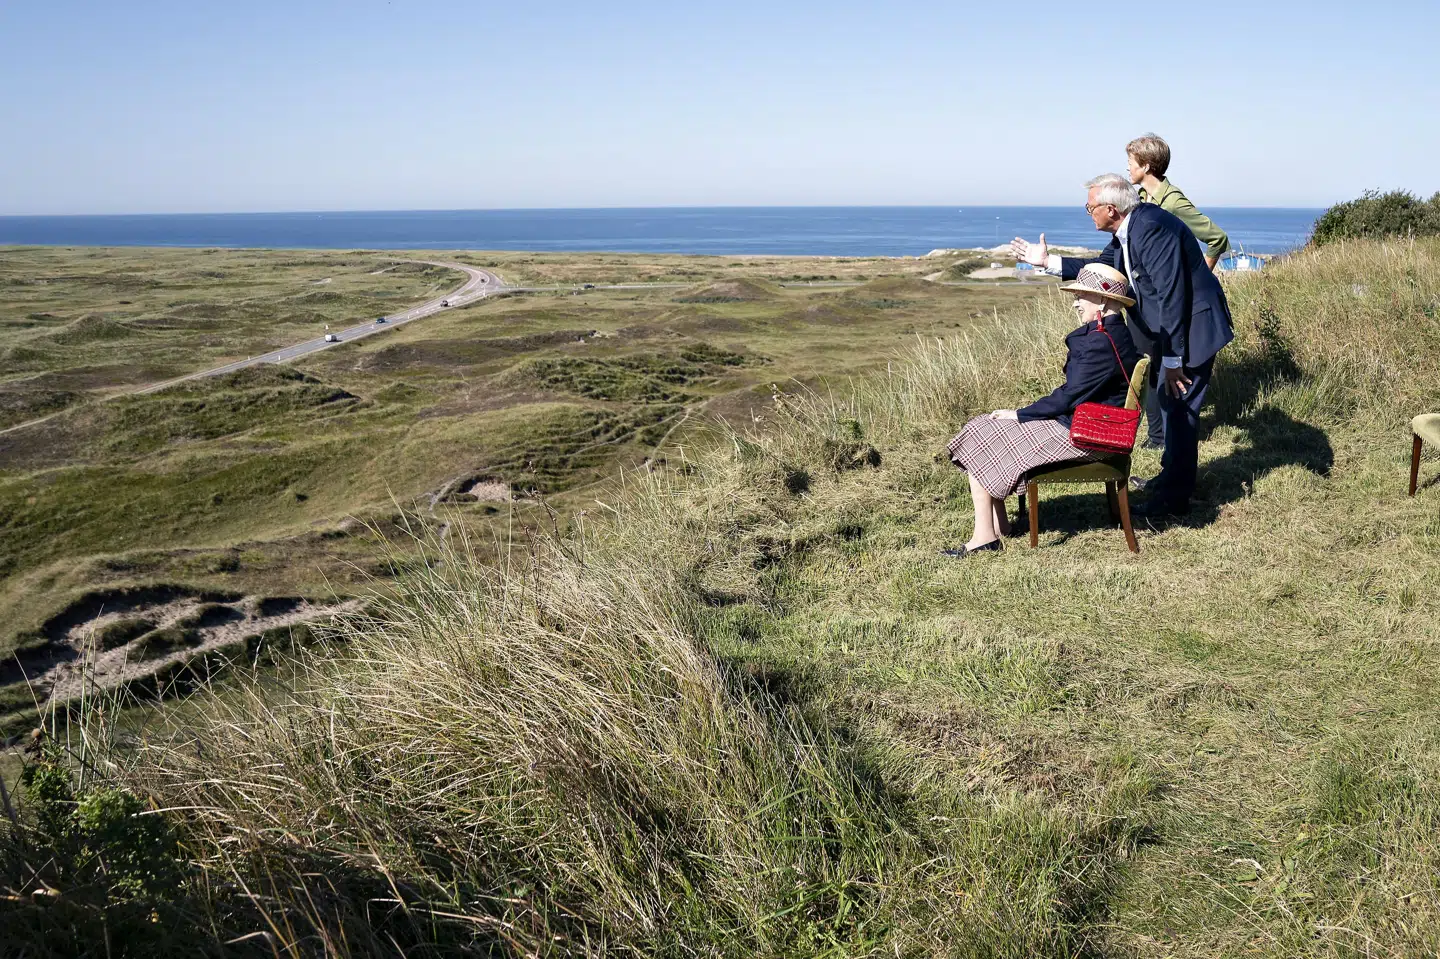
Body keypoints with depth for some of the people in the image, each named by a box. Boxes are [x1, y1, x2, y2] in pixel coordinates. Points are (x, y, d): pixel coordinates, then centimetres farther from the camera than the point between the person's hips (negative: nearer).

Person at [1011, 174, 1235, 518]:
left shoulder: (1153, 228, -27)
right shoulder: (1129, 229, 4)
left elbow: (1171, 295, -28)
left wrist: (1173, 359, -25)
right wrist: (1048, 262, 16)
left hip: (1195, 326, -10)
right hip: (1176, 326, 11)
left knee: (1180, 407, -5)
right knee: (1169, 402, 21)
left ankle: (1174, 497, 4)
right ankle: (1173, 476, 37)